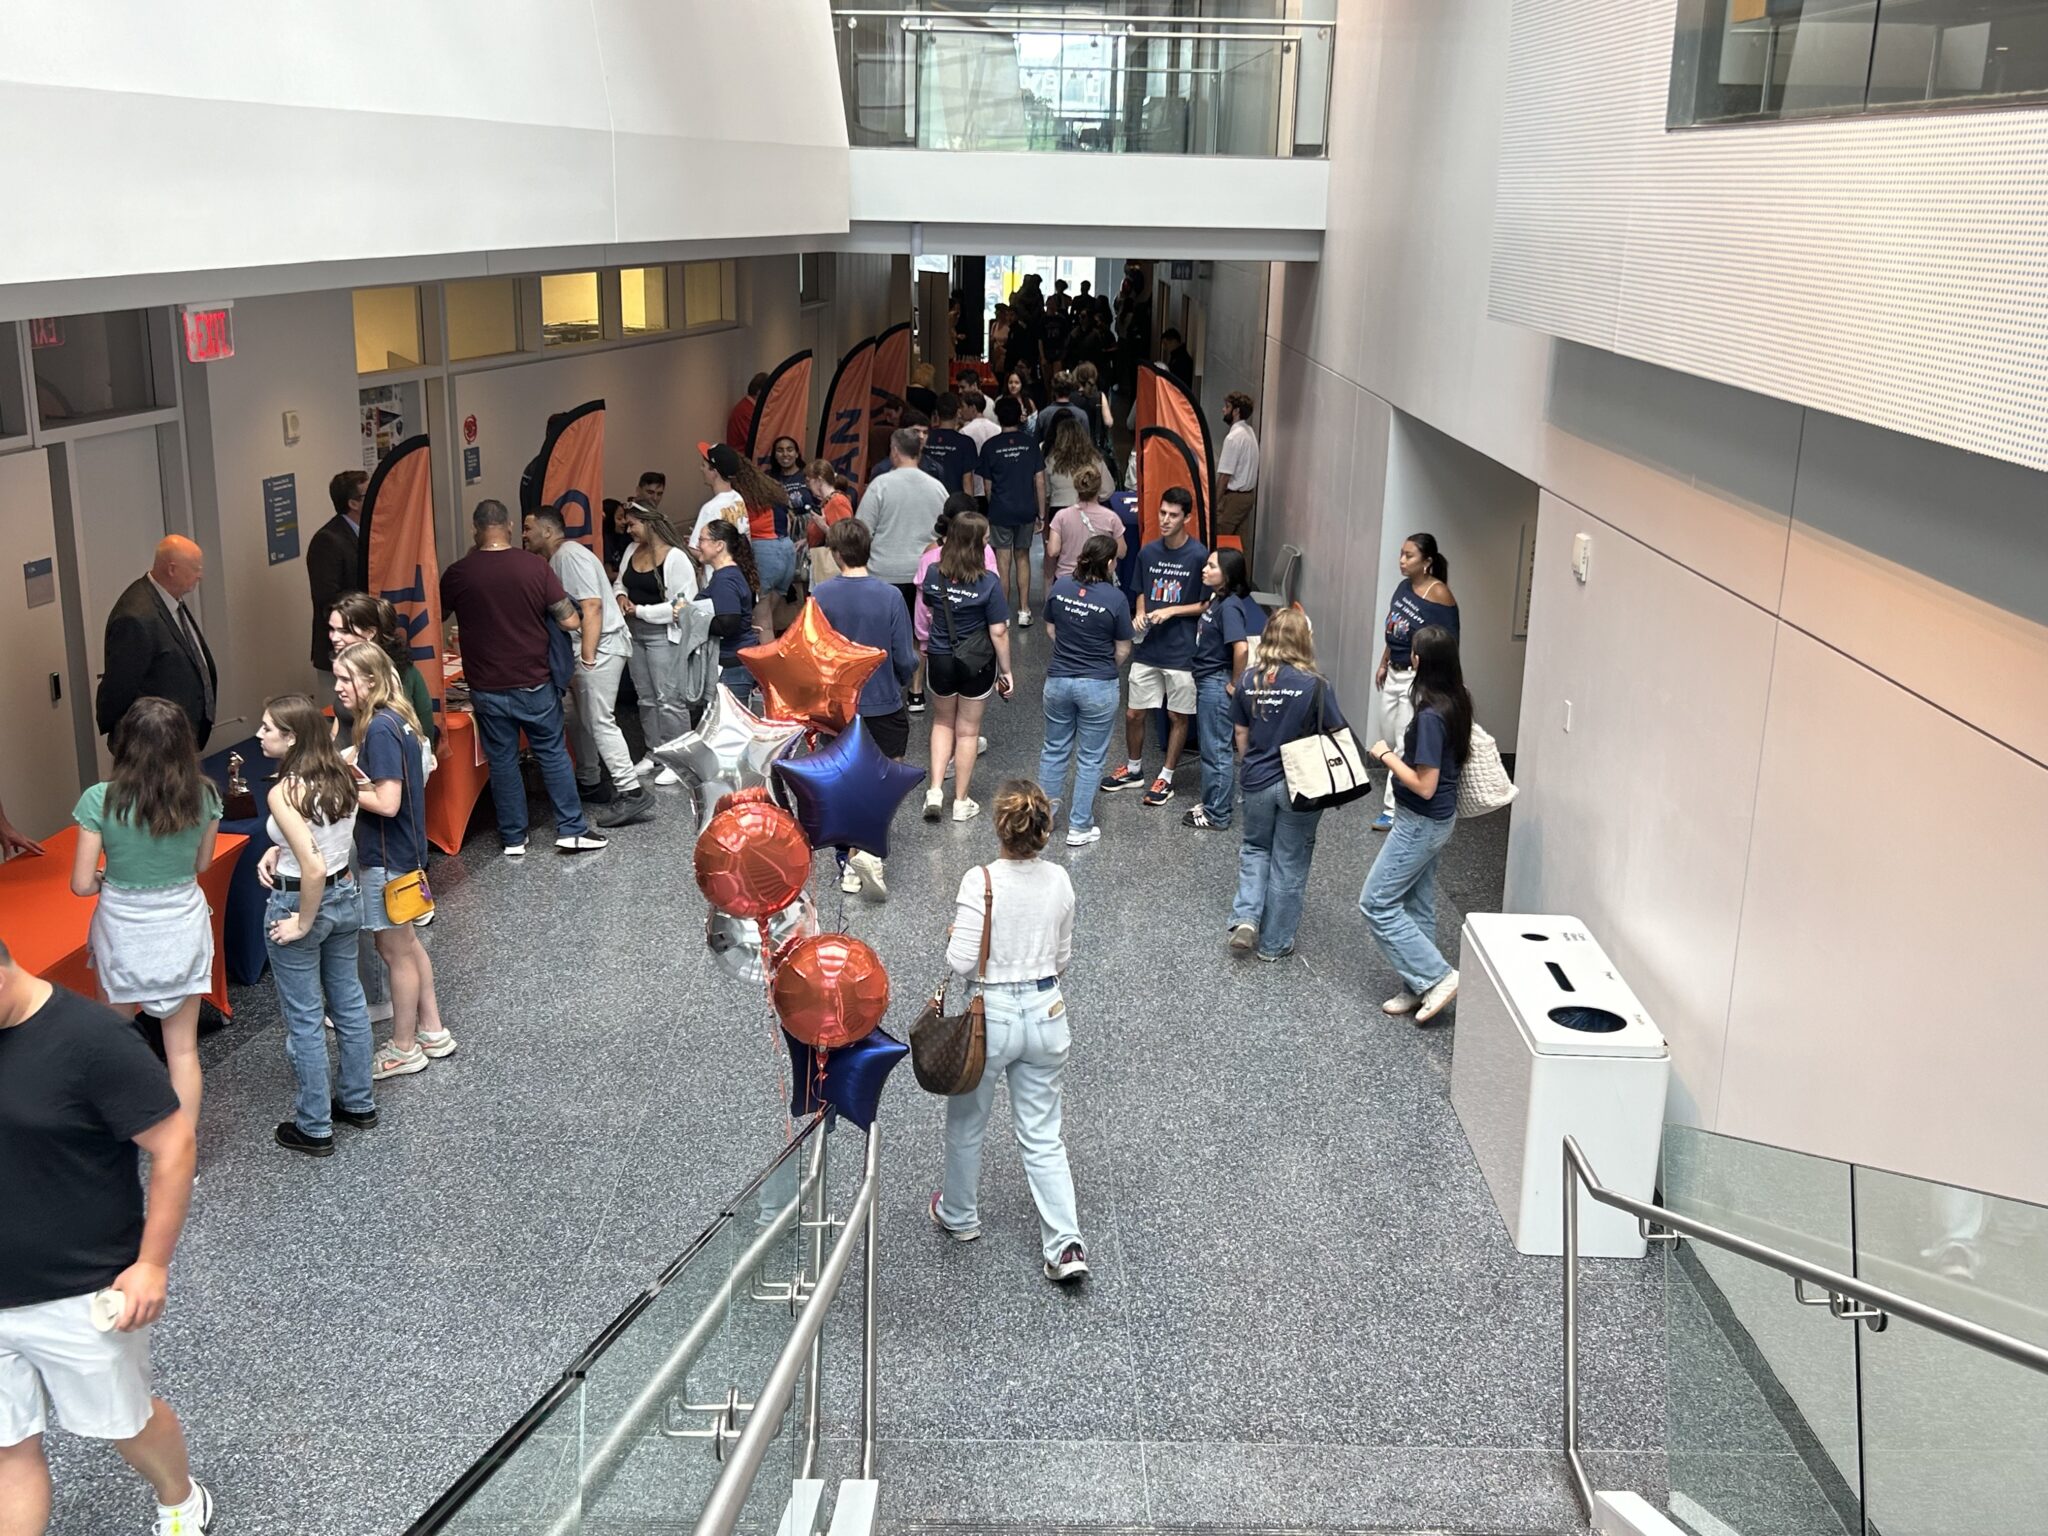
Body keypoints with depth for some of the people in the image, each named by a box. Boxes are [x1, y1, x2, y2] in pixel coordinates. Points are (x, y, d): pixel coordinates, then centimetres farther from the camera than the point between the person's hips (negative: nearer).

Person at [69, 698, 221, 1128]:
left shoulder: (101, 800, -19)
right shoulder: (204, 795, -12)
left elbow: (81, 885, -14)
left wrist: (113, 877, 6)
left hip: (123, 928, -1)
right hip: (183, 927, 1)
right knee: (183, 1048, 11)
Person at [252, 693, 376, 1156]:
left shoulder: (284, 793, -25)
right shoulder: (341, 776, -3)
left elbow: (313, 868, -29)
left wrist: (303, 923, -16)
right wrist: (279, 851, 1)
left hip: (299, 904, -7)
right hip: (346, 896, 7)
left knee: (304, 1020, 7)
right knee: (349, 1003, 21)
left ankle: (313, 1128, 19)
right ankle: (358, 1102, 36)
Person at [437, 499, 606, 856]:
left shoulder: (458, 573, -8)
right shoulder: (534, 565, -10)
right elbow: (570, 620, -8)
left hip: (487, 688, 1)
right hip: (534, 683, 0)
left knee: (502, 761, 11)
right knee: (553, 754, 12)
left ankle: (514, 839, 18)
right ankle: (571, 830, 14)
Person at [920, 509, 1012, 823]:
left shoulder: (933, 575, -9)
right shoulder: (988, 583, -21)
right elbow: (998, 632, -16)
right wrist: (1005, 671, -5)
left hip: (940, 659, 3)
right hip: (977, 664, -3)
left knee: (943, 723, 24)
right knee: (967, 731, 13)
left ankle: (935, 791, 12)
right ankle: (961, 803, 21)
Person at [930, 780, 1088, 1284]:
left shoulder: (981, 881, -20)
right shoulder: (1059, 880, -4)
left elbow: (961, 961, -20)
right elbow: (1063, 957, 7)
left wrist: (953, 937, 1)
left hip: (989, 1015, -4)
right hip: (1046, 1014, 4)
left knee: (966, 1124, 21)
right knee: (1042, 1136, 13)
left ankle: (959, 1215, 42)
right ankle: (1067, 1244, 5)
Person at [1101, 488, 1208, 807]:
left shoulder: (1199, 556, -12)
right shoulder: (1148, 552, 2)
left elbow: (1207, 604, -6)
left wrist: (1172, 611, -16)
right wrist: (1140, 614, -4)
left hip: (1182, 651, -4)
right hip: (1147, 648, 4)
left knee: (1178, 716, 9)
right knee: (1134, 713, 10)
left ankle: (1166, 777, 24)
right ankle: (1133, 768, 32)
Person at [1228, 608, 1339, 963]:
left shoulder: (1249, 680, -5)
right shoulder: (1314, 685, -16)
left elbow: (1241, 734, 6)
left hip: (1257, 783, 3)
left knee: (1255, 848, 24)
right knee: (1289, 863, 10)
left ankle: (1245, 918, 6)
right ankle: (1274, 943, 19)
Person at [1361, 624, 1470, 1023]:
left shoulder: (1431, 714, -27)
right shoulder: (1456, 703, 0)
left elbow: (1424, 785, -25)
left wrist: (1386, 756, -15)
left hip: (1421, 822, -9)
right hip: (1439, 819, 9)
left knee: (1376, 902, 0)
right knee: (1417, 906, 17)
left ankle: (1437, 976, 1)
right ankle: (1419, 987, 25)